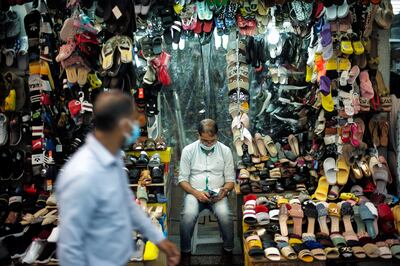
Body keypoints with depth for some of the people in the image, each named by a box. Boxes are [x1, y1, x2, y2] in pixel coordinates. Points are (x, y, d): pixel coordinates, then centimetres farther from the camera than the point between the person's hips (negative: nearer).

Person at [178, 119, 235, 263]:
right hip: (194, 192, 0)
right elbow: (183, 179, 1)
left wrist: (224, 190, -16)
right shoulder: (188, 150, 0)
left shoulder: (225, 151, 3)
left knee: (225, 216, -30)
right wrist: (196, 193, -17)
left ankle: (228, 250, -3)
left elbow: (230, 180, 6)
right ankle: (185, 252, -6)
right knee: (188, 216, -31)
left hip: (218, 194, 1)